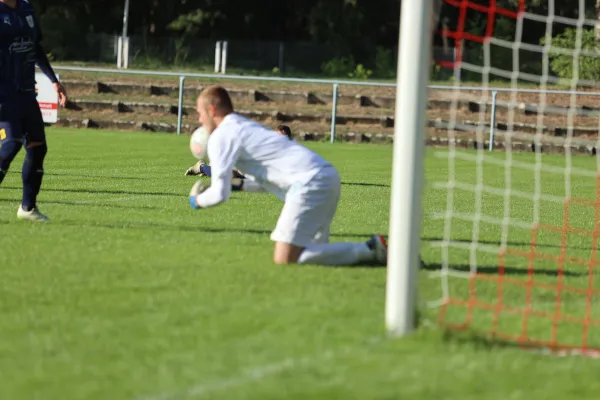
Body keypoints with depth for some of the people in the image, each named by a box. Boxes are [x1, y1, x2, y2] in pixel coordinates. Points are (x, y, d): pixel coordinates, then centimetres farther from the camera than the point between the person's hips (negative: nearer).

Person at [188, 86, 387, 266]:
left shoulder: (221, 137, 1)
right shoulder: (247, 126, 29)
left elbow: (220, 194, -4)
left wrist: (197, 201, 15)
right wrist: (239, 185, 32)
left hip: (311, 182, -10)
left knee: (285, 259, -11)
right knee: (313, 251, 17)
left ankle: (368, 250, -14)